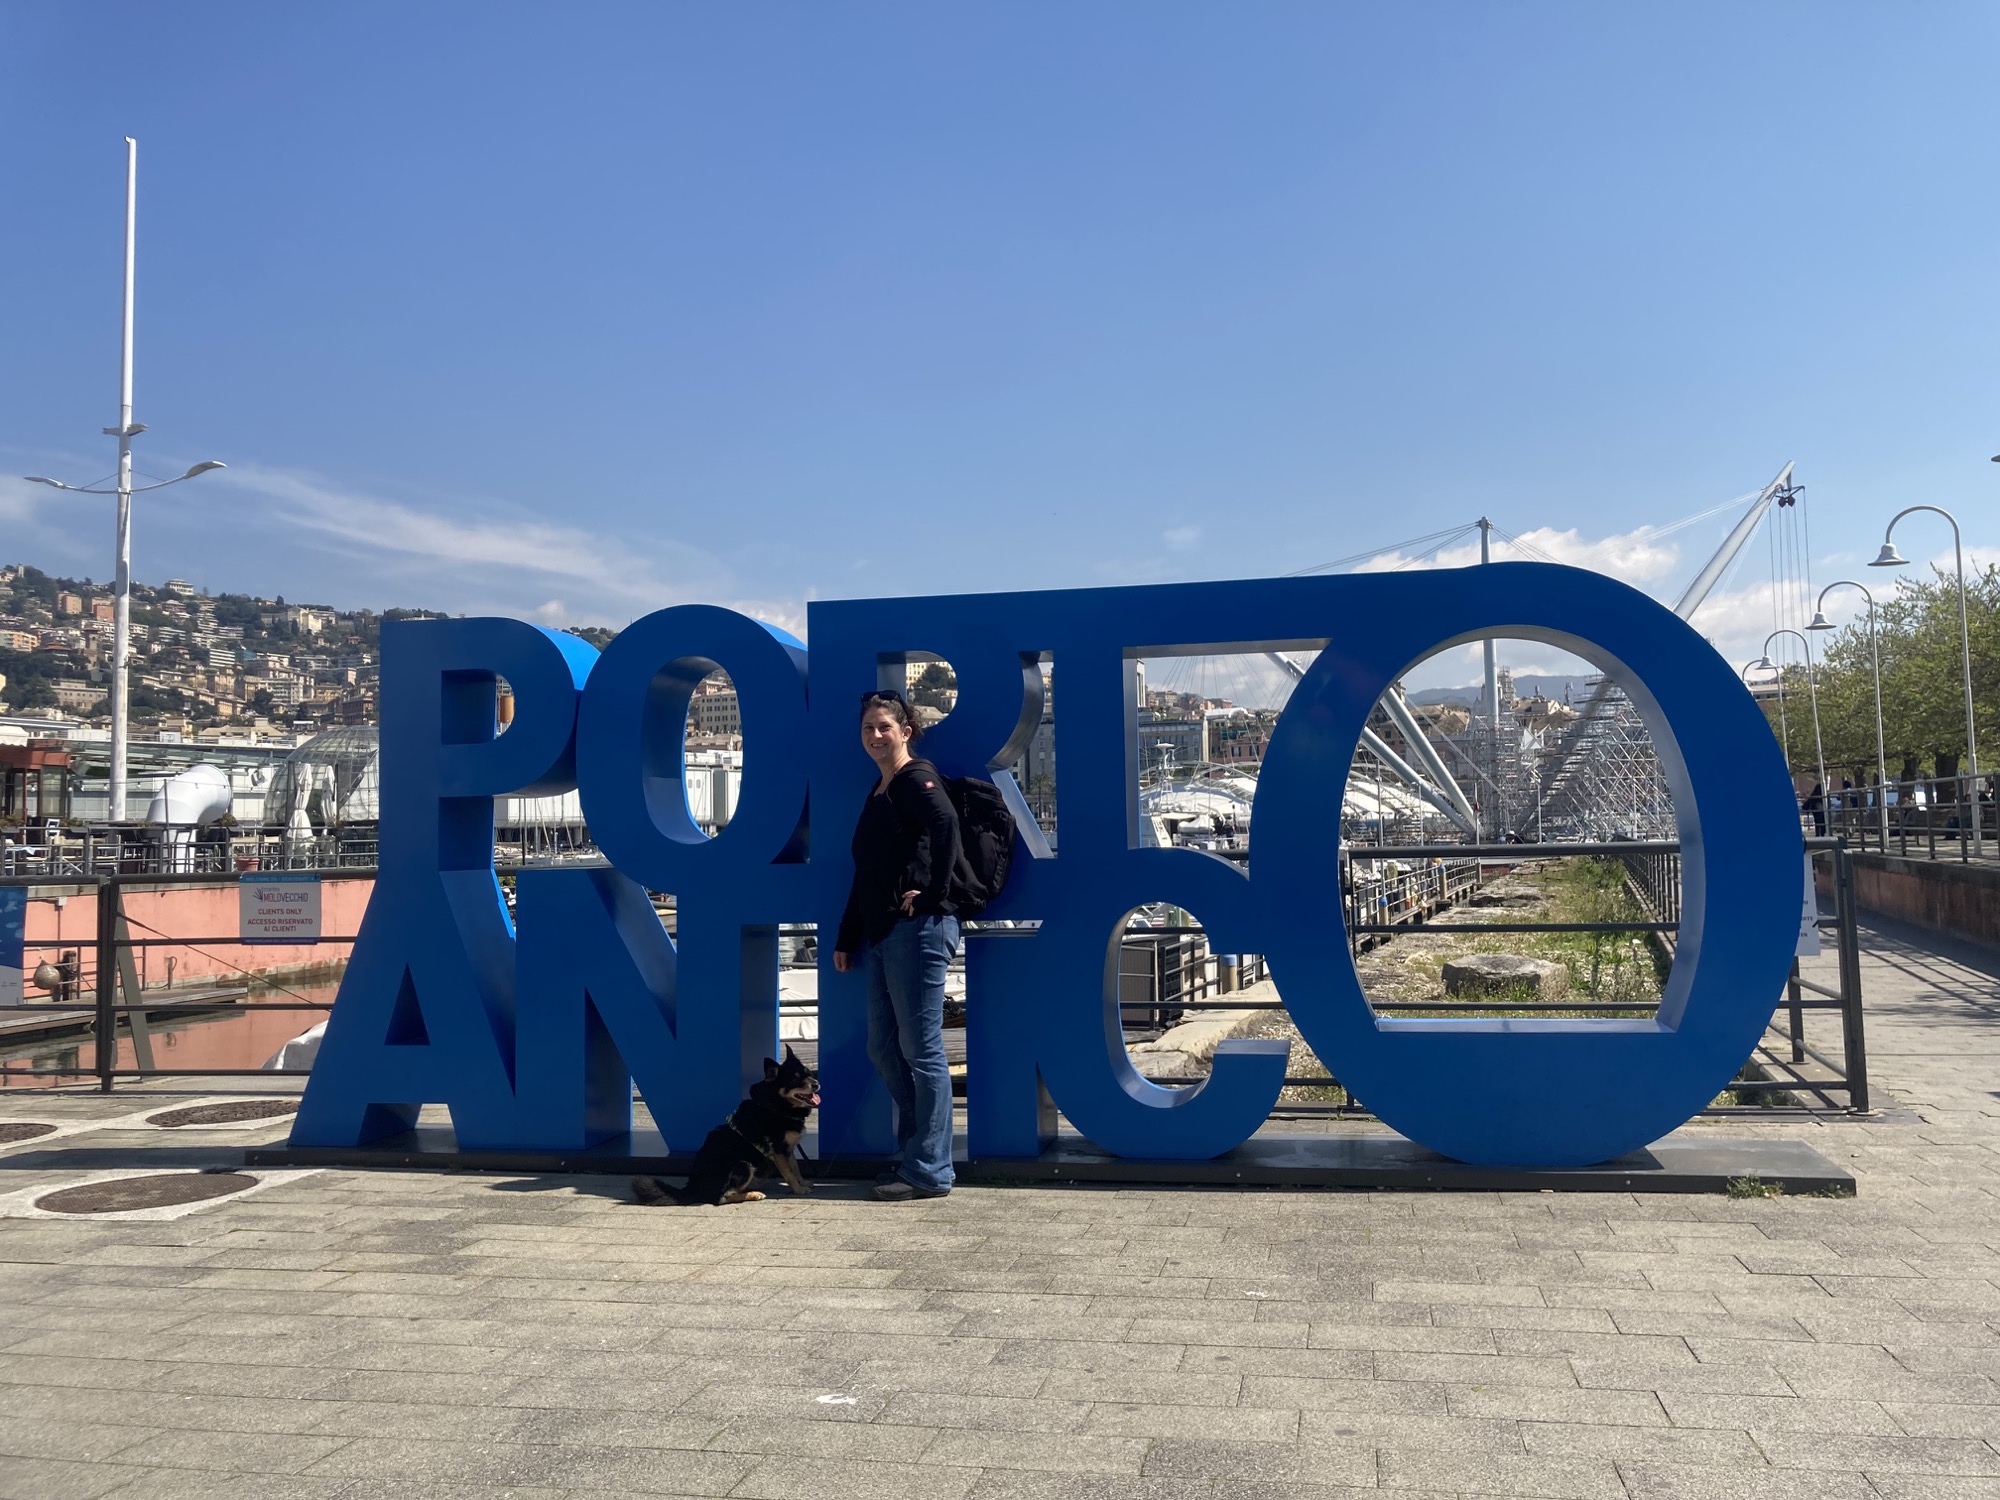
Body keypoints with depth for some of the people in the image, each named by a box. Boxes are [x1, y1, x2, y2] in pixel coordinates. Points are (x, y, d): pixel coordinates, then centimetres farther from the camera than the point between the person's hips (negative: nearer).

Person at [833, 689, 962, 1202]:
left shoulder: (918, 779, -6)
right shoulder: (877, 794, 20)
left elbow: (944, 823, -27)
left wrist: (927, 890, -21)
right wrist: (846, 938, 21)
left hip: (917, 931, -9)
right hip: (880, 935, 9)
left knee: (921, 1049, -4)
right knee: (883, 1049, 13)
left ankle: (929, 1171, 5)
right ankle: (912, 1154, 26)